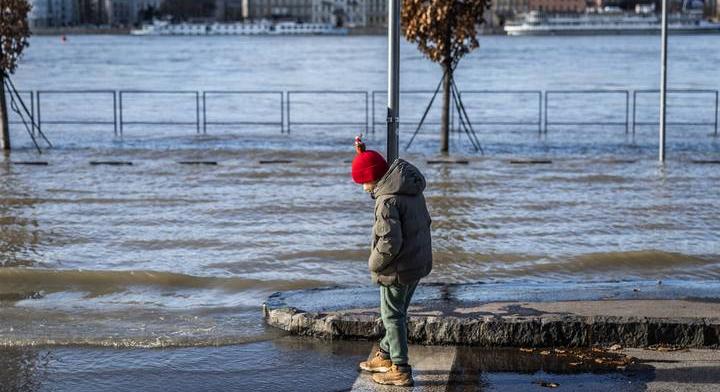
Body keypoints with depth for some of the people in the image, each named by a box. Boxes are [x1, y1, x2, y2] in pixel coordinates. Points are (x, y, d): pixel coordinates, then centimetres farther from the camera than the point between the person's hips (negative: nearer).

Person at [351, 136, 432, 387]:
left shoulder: (387, 200, -25)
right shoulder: (409, 187, 3)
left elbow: (390, 242, -29)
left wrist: (374, 264, -10)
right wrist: (363, 154, 21)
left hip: (399, 268, -9)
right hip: (419, 262, 9)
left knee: (392, 315, 4)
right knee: (397, 312, 22)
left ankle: (400, 370, 9)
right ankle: (386, 356, 37)